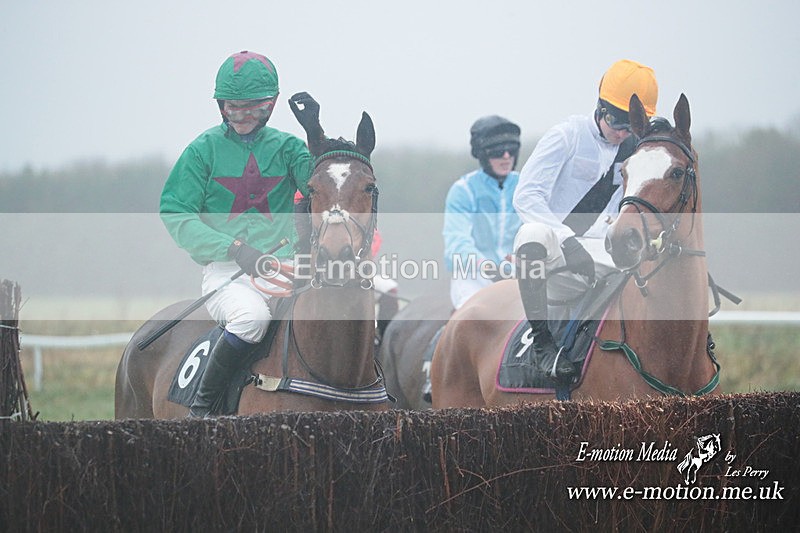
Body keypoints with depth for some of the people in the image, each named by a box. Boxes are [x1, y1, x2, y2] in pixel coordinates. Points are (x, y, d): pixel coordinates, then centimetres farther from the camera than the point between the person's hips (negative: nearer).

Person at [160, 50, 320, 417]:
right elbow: (175, 214, -2)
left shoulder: (285, 147, 12)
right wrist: (234, 248, -14)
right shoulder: (205, 149, 5)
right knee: (252, 315, -36)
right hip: (224, 269, -3)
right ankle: (201, 407, -21)